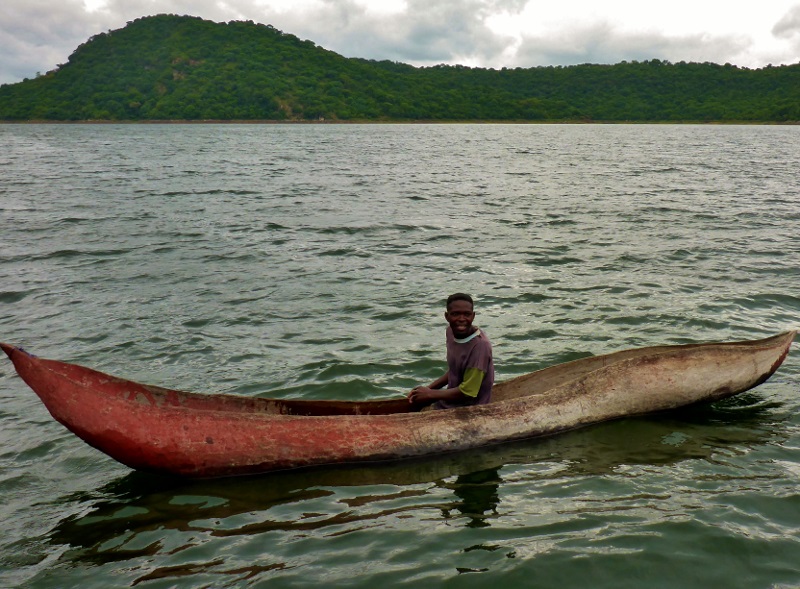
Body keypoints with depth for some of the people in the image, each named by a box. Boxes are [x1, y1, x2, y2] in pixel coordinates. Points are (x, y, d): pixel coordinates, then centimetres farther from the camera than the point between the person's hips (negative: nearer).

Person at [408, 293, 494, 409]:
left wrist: (430, 394, -12)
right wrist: (429, 388, 2)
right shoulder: (451, 331, -2)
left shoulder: (480, 345, -26)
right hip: (450, 399, 8)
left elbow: (466, 392, -22)